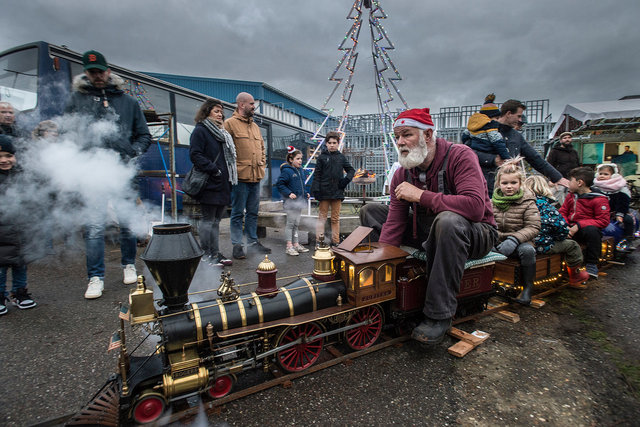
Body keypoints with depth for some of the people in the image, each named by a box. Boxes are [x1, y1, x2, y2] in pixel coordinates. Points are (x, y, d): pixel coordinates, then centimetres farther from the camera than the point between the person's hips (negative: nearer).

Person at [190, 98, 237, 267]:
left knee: (216, 220, 12)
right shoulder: (200, 130, -4)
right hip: (210, 185, -8)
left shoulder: (222, 132, 22)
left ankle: (216, 253, 20)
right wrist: (213, 169, -19)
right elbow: (195, 155, -14)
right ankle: (206, 255, 6)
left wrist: (229, 177, 13)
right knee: (208, 220, -2)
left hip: (223, 184, 8)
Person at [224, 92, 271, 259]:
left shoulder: (254, 126, 20)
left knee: (253, 212, 13)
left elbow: (262, 148, 27)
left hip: (255, 177, 7)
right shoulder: (230, 123, -4)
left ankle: (252, 242, 23)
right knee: (238, 213, 1)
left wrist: (262, 164, 14)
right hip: (240, 177, -7)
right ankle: (237, 245, 10)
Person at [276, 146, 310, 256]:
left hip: (299, 201, 8)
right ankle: (289, 246, 6)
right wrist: (289, 193, -21)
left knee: (296, 224, 13)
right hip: (290, 202, -7)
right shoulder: (286, 171, -12)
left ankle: (296, 244, 22)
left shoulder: (301, 171, 12)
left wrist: (305, 194, 11)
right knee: (290, 223, -2)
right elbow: (280, 184, -14)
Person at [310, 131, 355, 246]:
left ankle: (335, 241, 16)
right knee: (322, 217, 1)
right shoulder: (322, 157, 1)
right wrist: (315, 190, -12)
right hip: (324, 193, -3)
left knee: (335, 218, 9)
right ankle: (319, 241, 4)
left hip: (337, 193, 3)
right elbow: (316, 175, -3)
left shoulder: (341, 157, 9)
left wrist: (346, 179, -2)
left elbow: (351, 170, 17)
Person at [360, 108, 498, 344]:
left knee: (447, 220, -43)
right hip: (427, 231, 6)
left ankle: (439, 315, -27)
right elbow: (394, 223, -10)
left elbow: (475, 206, -35)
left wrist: (420, 195, -30)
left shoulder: (460, 156, -19)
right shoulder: (402, 173, -3)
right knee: (370, 211, 0)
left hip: (476, 234, -5)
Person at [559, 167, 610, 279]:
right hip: (571, 229, 5)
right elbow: (562, 213, 13)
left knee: (592, 230, -38)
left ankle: (591, 265, -21)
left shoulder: (599, 199, -7)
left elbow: (603, 221, -13)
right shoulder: (571, 195, 12)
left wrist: (578, 225, -22)